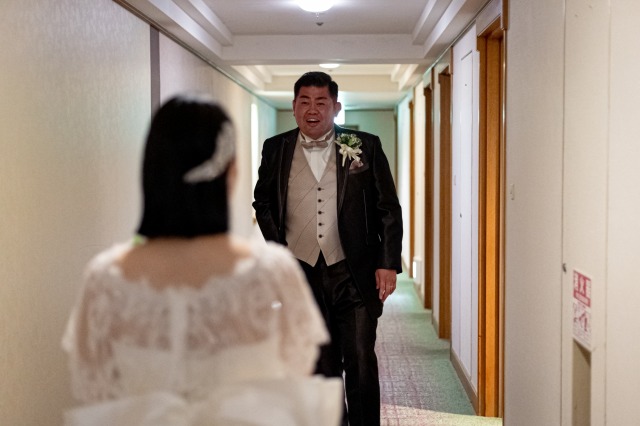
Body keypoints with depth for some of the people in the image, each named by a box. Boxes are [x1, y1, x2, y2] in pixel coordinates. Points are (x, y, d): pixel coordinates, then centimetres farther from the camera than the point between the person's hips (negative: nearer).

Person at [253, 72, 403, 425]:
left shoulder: (366, 147, 0)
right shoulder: (276, 150, 5)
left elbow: (388, 209, 1)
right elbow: (262, 204, 17)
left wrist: (388, 263, -5)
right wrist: (278, 251, 7)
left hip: (355, 274, -2)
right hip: (303, 274, 2)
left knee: (361, 362, 1)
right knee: (322, 366, 12)